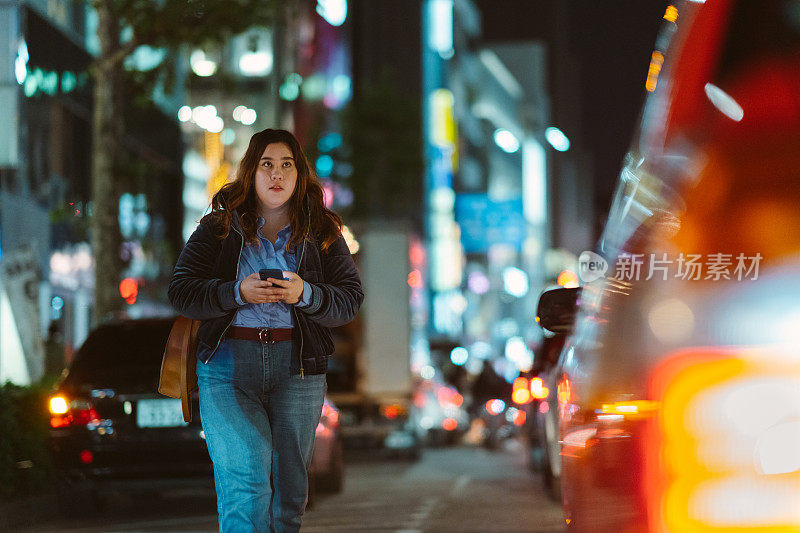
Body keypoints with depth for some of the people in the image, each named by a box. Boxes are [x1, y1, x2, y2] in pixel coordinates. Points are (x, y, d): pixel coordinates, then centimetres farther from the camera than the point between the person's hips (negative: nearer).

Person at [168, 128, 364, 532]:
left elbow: (350, 299, 4)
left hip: (298, 366, 2)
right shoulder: (219, 227, 6)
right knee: (244, 482, -15)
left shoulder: (321, 233, 9)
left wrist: (304, 294, -16)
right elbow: (180, 291, 1)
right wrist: (238, 293, -15)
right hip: (227, 364, -2)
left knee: (289, 487, 8)